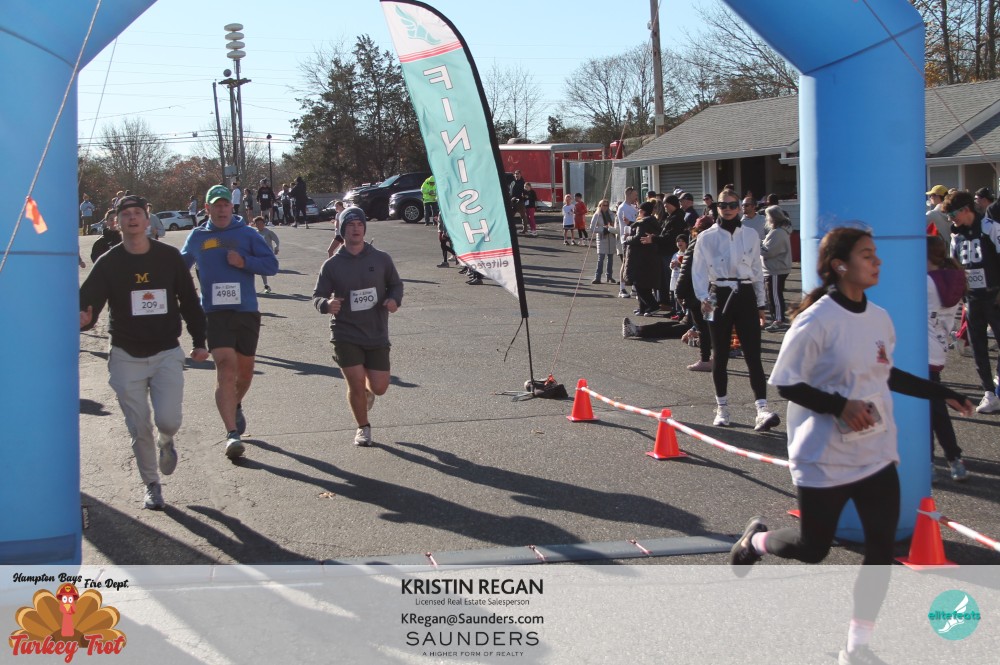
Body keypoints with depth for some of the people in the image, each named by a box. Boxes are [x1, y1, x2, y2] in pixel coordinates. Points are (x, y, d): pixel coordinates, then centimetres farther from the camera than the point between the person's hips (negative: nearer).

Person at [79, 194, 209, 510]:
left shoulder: (169, 257, 1)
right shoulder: (109, 263, -4)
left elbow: (189, 301, 9)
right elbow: (87, 303, -11)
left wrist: (199, 341, 7)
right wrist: (83, 318, -35)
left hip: (167, 354, 0)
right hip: (127, 357, 0)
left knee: (168, 420, -14)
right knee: (139, 429, 3)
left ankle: (165, 442, 24)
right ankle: (151, 485, 24)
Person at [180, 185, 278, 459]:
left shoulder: (247, 234, 5)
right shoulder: (197, 237, 10)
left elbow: (272, 265, -1)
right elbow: (181, 267, 28)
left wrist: (244, 261, -14)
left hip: (247, 311, 1)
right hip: (215, 313, -1)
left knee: (244, 370, 13)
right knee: (226, 368, -17)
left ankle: (236, 406, 46)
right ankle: (232, 433, -21)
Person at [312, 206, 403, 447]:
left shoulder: (381, 259, 3)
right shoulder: (332, 265, 0)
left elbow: (396, 284, 15)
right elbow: (317, 296, 2)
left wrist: (394, 299, -8)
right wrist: (327, 304, -21)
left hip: (377, 334, 2)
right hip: (346, 334, -1)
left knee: (379, 387, 0)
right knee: (356, 384, -7)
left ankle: (367, 392, 40)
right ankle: (363, 428, 19)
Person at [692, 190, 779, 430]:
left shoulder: (751, 235, 9)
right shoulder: (706, 237, 2)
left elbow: (757, 270, 14)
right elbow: (699, 270, -2)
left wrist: (760, 304, 13)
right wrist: (703, 298, -17)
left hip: (745, 295, 1)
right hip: (719, 296, -1)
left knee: (753, 354, -8)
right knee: (720, 356, 6)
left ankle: (762, 409, -16)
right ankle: (722, 408, 18)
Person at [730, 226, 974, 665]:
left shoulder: (879, 318, 4)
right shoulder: (816, 321, -17)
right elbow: (786, 384, -15)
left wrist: (941, 393, 17)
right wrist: (841, 406, -24)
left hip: (877, 455, 6)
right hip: (824, 460, -6)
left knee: (882, 548, 2)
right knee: (812, 549, 7)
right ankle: (757, 540, 40)